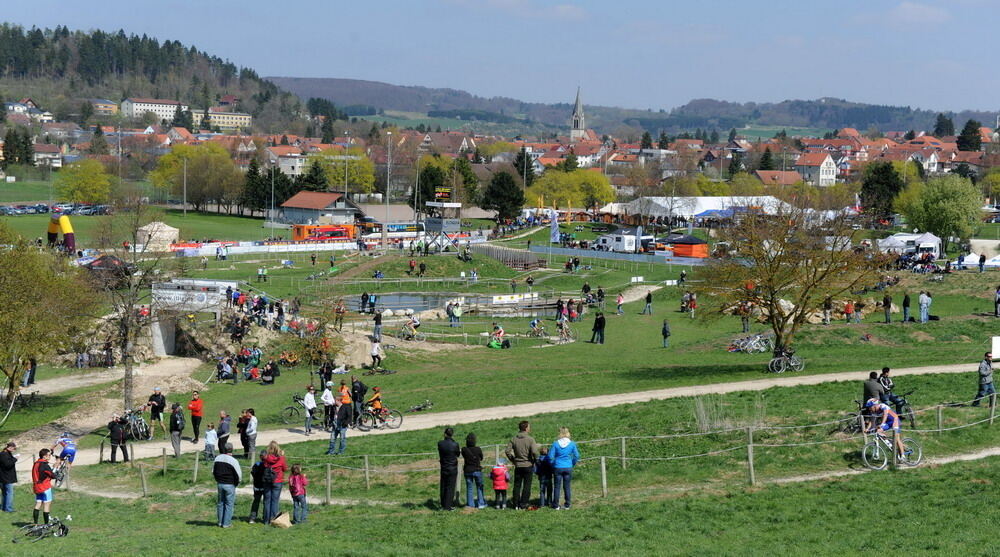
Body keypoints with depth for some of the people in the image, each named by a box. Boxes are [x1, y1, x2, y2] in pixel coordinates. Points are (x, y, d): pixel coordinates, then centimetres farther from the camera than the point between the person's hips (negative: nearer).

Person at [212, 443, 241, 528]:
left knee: (220, 503, 16)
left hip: (219, 484, 5)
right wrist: (236, 483, 5)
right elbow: (239, 475, -12)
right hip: (230, 485, -5)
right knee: (229, 504, 3)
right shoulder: (233, 461, -15)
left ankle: (220, 522, 22)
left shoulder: (217, 459, 4)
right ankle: (226, 523, 3)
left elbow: (213, 472, 15)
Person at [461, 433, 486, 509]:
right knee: (479, 488, 12)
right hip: (477, 470, -1)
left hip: (467, 471, 1)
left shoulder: (464, 450, -12)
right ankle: (481, 504, 15)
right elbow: (481, 459, 2)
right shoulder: (478, 449, -15)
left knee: (469, 488, 11)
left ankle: (470, 504, 13)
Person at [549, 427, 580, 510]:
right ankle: (567, 505, 15)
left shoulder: (556, 444, -9)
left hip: (558, 468, -1)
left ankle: (555, 505, 12)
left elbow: (550, 456, -8)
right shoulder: (572, 444, -5)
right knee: (567, 487, 10)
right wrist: (573, 464, 13)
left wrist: (553, 464, 8)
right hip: (568, 468, 1)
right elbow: (577, 456, -1)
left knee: (557, 487, 8)